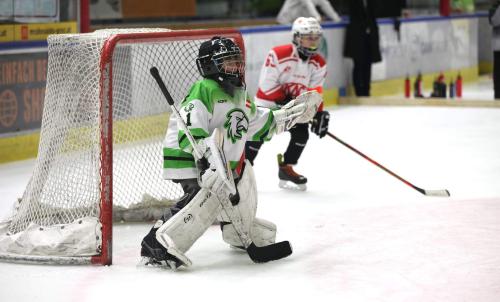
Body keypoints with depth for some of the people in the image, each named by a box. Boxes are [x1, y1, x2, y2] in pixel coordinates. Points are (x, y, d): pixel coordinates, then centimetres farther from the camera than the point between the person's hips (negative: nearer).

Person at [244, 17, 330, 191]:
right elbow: (267, 84, -23)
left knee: (301, 133, -9)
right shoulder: (279, 54, -24)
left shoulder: (318, 64, -7)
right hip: (268, 102, -5)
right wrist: (285, 102, -25)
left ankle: (286, 168, 6)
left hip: (295, 104, 5)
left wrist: (319, 114, -20)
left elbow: (314, 93, -7)